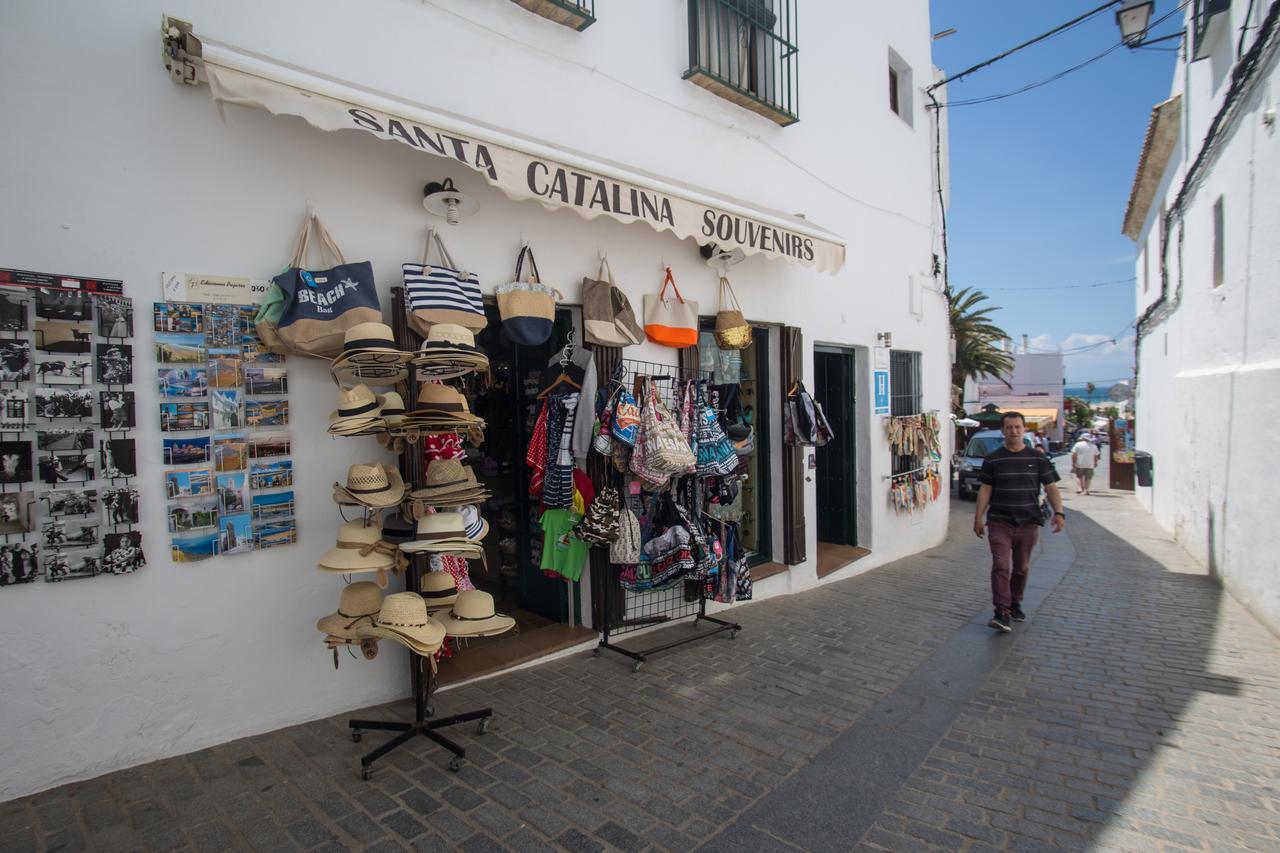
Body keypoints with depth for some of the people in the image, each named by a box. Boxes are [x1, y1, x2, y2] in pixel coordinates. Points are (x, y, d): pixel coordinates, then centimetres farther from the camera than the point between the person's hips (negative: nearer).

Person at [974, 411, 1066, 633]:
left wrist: (1058, 512, -13)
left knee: (1021, 567, 13)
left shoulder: (1038, 459, 5)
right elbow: (985, 490, 3)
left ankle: (1015, 604, 32)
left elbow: (1051, 487, 2)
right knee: (1001, 566, -11)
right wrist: (978, 518, -1)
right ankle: (1002, 613, -12)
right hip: (1000, 522, -2)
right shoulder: (992, 459, 2)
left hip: (1028, 523, 2)